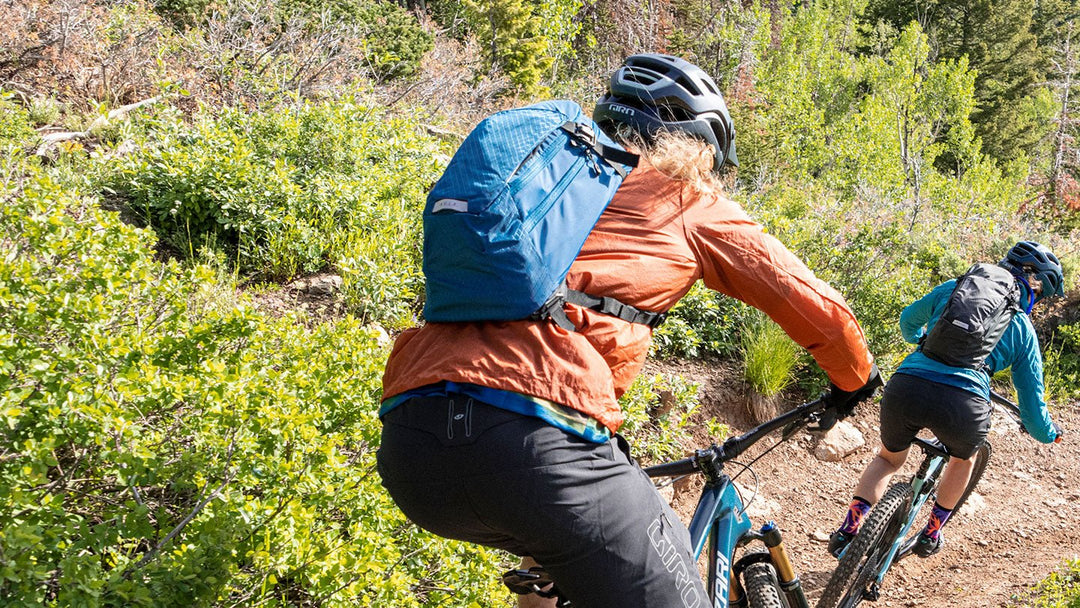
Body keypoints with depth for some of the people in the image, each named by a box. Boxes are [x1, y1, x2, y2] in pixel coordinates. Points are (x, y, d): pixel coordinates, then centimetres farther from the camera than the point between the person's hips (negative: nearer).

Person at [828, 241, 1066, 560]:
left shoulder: (953, 288, 24)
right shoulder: (1024, 330, 20)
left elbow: (909, 321, 42)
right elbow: (1033, 408, 22)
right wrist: (1050, 433, 44)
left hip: (905, 388, 2)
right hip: (963, 404, -1)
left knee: (888, 459, 31)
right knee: (963, 459, 36)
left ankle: (849, 529, 15)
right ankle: (931, 535, 42)